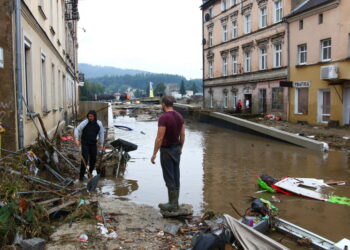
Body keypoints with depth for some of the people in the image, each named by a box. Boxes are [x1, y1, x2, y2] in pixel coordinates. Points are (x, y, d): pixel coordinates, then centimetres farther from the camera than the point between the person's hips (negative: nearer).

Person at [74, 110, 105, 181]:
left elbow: (101, 134, 8)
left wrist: (101, 144, 8)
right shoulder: (85, 122, -11)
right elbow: (77, 129, -10)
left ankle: (90, 172, 32)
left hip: (93, 143, 4)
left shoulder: (99, 123, -1)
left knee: (93, 159, 9)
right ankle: (81, 176, 0)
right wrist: (76, 139, -22)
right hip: (85, 143, -3)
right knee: (85, 159, -9)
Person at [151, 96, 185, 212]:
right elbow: (182, 135, 9)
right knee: (176, 176, 13)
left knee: (169, 177, 0)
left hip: (166, 150, -7)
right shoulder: (179, 116, 4)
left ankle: (172, 205, 6)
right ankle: (175, 202, 21)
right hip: (177, 148, 7)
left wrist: (154, 154, -14)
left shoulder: (163, 118, -19)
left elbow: (159, 138, -20)